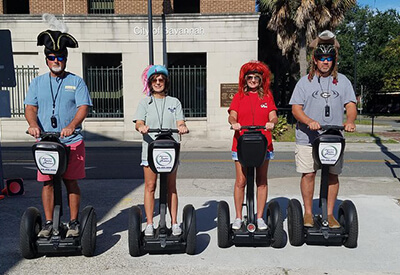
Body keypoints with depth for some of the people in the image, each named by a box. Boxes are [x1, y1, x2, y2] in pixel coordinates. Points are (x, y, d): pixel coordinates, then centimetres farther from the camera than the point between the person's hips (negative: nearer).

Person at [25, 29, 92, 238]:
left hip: (72, 142, -2)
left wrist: (71, 126, -25)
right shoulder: (38, 82, 13)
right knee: (47, 182, 4)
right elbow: (30, 107, 4)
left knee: (71, 181, 1)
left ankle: (74, 223, 13)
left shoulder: (76, 82, 4)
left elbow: (83, 107, -6)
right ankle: (48, 223, 15)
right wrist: (33, 124, -18)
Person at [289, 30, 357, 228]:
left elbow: (350, 105, 4)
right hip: (307, 138, -1)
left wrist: (349, 121, -17)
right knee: (308, 174, 0)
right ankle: (308, 213, 15)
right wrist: (309, 121, -20)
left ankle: (330, 214, 18)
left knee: (332, 175, 5)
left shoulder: (342, 81, 11)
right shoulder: (305, 82, 5)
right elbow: (295, 108, -1)